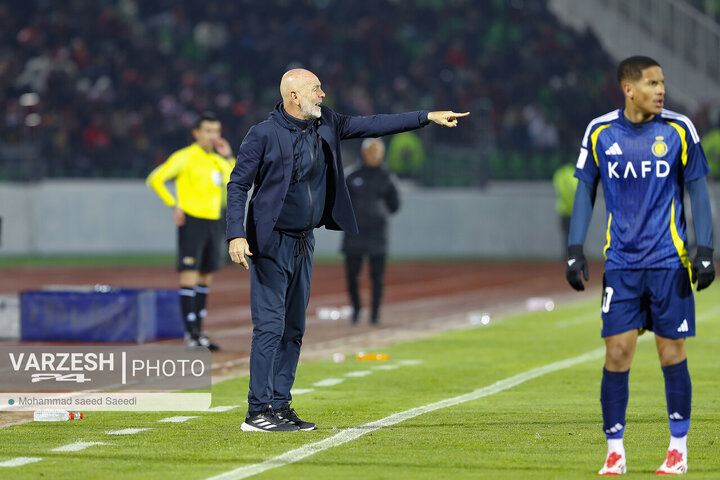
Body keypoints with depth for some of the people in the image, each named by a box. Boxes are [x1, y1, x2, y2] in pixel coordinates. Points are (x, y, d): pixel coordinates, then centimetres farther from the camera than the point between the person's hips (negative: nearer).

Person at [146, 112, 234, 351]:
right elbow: (155, 179, -9)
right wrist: (174, 205, -13)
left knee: (206, 279, 9)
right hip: (192, 221, -7)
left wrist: (229, 158, 3)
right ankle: (191, 333, -11)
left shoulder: (218, 160, 14)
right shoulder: (185, 157, -6)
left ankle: (198, 330, 16)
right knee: (189, 276, -10)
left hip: (214, 223, 7)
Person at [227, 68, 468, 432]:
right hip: (272, 242, -8)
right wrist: (236, 234, -20)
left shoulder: (325, 124, 7)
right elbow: (238, 185, -10)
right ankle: (258, 412, -8)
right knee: (269, 326, -10)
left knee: (293, 328, 9)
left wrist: (427, 117, 6)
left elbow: (371, 125, 10)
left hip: (304, 242, 8)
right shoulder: (263, 135, -11)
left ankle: (280, 407, 14)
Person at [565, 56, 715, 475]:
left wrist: (705, 250, -4)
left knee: (672, 352, 1)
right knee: (618, 352, -4)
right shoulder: (600, 132, 2)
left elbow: (698, 190, 4)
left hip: (669, 261, -1)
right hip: (621, 263, 1)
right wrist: (575, 249, 3)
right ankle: (615, 450, 6)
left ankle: (679, 448, 13)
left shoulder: (679, 130, -1)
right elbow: (585, 191, 10)